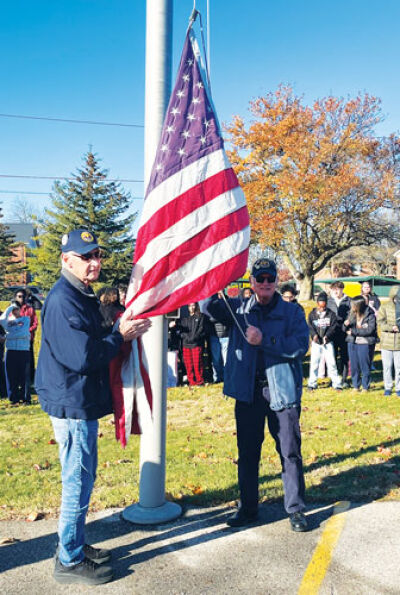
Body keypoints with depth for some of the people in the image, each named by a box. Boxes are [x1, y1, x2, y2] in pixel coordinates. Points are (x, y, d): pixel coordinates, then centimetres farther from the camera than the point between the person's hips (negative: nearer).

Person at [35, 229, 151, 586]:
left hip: (83, 404, 10)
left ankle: (76, 546, 36)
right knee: (78, 484, 2)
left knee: (83, 480, 20)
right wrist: (120, 336, -16)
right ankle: (69, 562, 18)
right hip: (72, 405, -10)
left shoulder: (82, 296, 12)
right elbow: (82, 356, -28)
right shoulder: (63, 300, -21)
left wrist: (119, 331, 1)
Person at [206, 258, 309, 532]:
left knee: (291, 452, 4)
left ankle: (296, 509, 19)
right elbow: (210, 303, -5)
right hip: (247, 391, 2)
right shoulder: (239, 309, 8)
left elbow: (300, 346, -10)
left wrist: (265, 340, -19)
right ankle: (248, 508, 26)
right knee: (247, 453, 11)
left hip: (283, 390, -2)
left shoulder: (292, 312, 2)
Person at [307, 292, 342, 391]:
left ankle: (336, 383, 9)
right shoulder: (312, 314, 4)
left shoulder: (331, 314, 3)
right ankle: (312, 383, 14)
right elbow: (310, 326, -3)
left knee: (331, 362, -2)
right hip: (316, 342, 1)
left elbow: (333, 327, -4)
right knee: (314, 363, 2)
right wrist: (314, 335, -22)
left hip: (328, 342, -1)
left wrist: (327, 335, -20)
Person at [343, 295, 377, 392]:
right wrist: (345, 325, -14)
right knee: (354, 366, 10)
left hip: (364, 343, -4)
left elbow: (370, 330, -16)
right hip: (352, 343, 5)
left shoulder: (370, 315, -9)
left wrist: (353, 332, -15)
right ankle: (355, 386, 23)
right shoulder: (351, 314, 5)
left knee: (365, 366, 3)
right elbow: (345, 329, 10)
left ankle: (365, 387, 16)